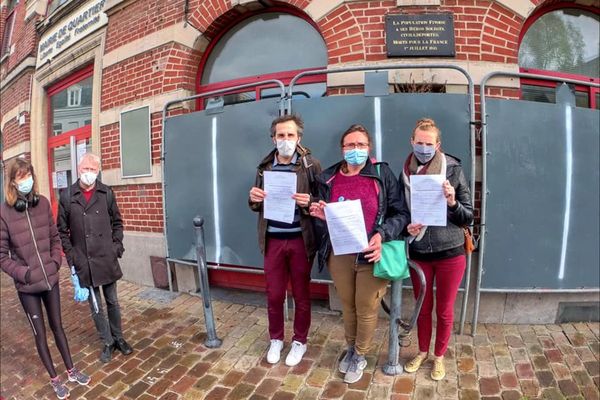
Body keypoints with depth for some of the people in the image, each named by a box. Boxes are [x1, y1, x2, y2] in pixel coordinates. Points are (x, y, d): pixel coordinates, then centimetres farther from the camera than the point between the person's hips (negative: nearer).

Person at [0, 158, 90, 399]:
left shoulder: (43, 203, -2)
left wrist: (55, 261, -4)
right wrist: (23, 273, -14)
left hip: (50, 279, 3)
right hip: (27, 285, -3)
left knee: (57, 325, 17)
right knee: (40, 332, 12)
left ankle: (71, 371, 33)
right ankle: (54, 379, 30)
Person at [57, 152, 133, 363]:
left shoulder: (106, 193, -1)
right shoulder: (67, 195, -3)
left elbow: (117, 223, 8)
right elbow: (62, 230, 3)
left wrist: (117, 246, -1)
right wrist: (71, 255, -3)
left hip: (107, 260, 0)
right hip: (84, 263, 0)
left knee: (112, 302, 14)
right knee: (95, 307, 10)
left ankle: (118, 338, 31)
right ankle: (108, 342, 27)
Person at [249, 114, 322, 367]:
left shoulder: (311, 165, -5)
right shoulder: (265, 167, 6)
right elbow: (257, 206, 12)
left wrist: (308, 202, -27)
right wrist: (253, 199, -11)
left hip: (300, 240, -3)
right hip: (273, 240, 3)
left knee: (301, 294, 12)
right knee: (274, 294, 13)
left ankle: (299, 341, 32)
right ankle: (276, 339, 35)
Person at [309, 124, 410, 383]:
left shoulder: (382, 174, -6)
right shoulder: (328, 179, 3)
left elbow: (401, 213, -6)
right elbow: (321, 223, 13)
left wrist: (382, 235, -21)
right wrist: (321, 216, -10)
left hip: (371, 255, -2)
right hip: (339, 255, 3)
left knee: (366, 309, 12)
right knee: (347, 306, 20)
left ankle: (360, 356, 37)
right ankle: (351, 348, 45)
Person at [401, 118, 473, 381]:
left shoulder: (453, 171, -7)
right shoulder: (405, 174, -1)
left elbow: (468, 217, -3)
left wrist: (453, 203, -22)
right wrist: (406, 227, -12)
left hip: (450, 253, -1)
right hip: (418, 254, 2)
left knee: (444, 310, 14)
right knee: (423, 308, 17)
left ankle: (439, 356, 37)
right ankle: (422, 352, 41)